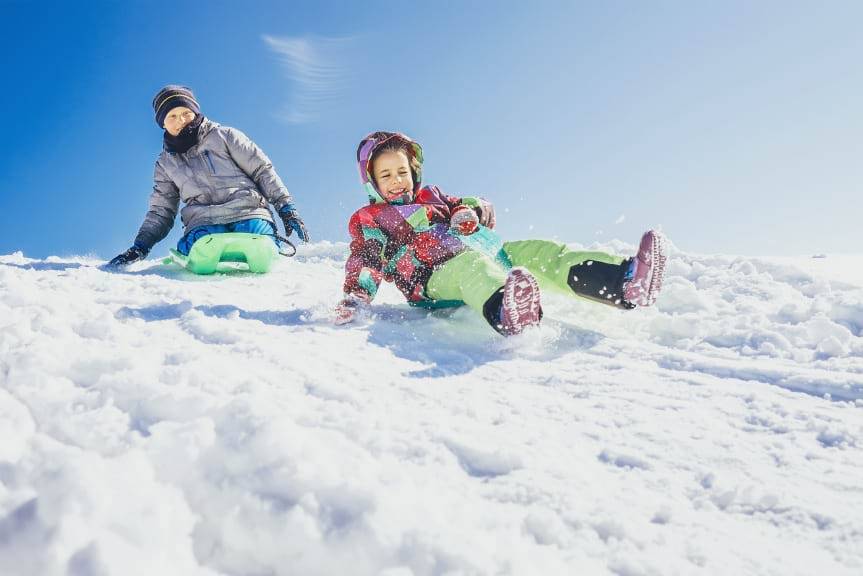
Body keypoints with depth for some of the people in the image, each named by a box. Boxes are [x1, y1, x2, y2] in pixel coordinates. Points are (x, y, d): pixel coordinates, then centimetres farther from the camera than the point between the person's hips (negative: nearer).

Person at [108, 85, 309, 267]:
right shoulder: (166, 163, 23)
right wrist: (140, 247, 13)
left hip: (247, 211, -1)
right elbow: (160, 211, 26)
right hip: (204, 222, 2)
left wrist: (286, 208, 0)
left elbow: (262, 170, 10)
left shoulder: (224, 136, 13)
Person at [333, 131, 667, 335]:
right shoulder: (368, 219, 18)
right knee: (472, 265, -41)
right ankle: (506, 315, -78)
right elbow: (366, 260, 0)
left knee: (542, 253, -18)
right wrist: (354, 299, -20)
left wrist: (468, 212, 2)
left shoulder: (430, 196, 32)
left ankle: (626, 282, -42)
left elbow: (484, 211, 27)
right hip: (436, 277, -6)